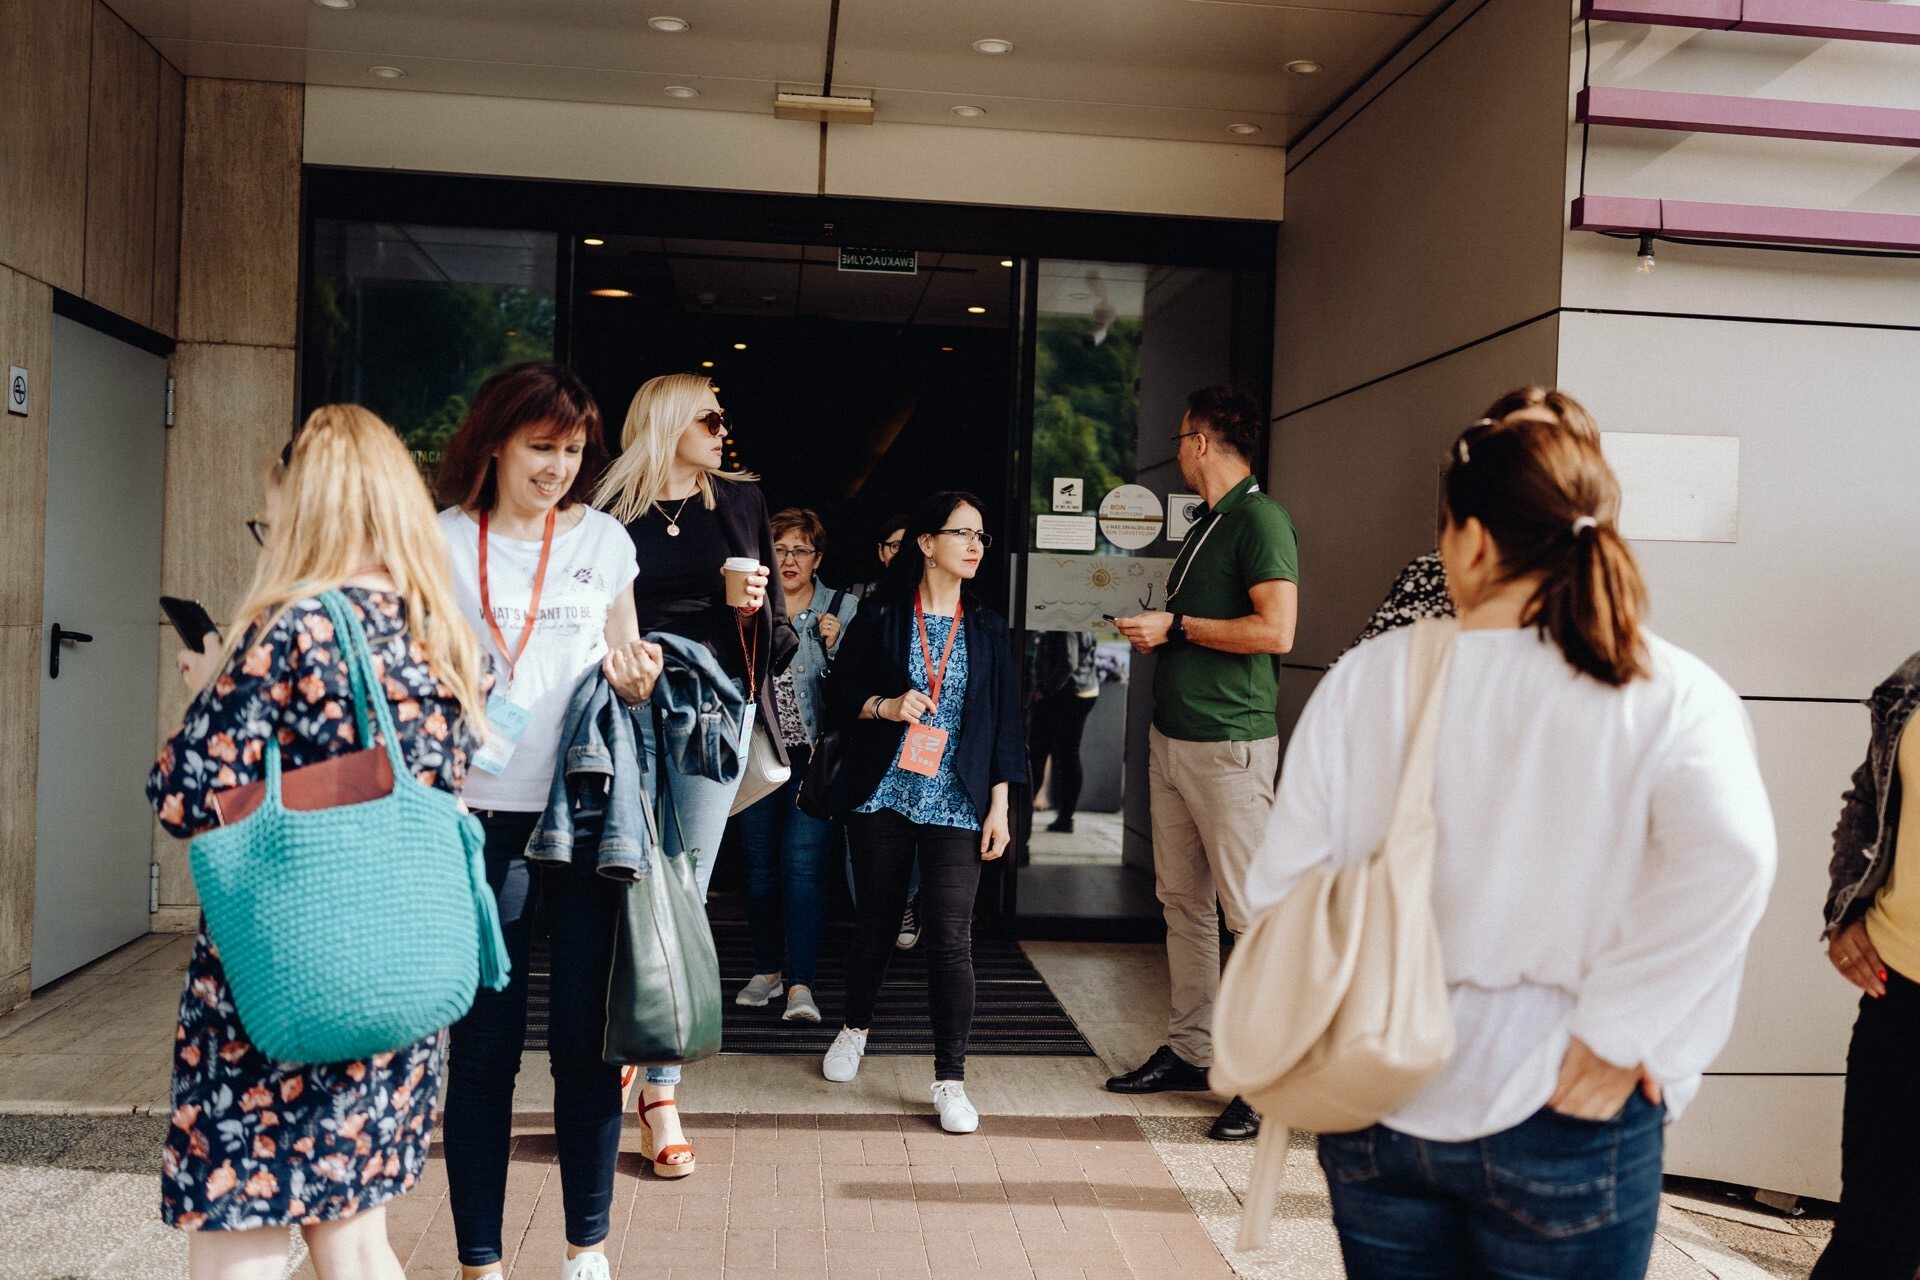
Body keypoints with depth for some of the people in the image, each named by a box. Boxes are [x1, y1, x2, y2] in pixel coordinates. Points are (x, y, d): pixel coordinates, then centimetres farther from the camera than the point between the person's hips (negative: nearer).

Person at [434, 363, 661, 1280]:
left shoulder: (603, 540, 9)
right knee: (486, 1047, 4)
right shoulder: (444, 542, 2)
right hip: (484, 819, -2)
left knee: (586, 1040, 7)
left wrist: (635, 678, -6)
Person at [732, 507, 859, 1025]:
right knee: (759, 864, 9)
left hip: (814, 754, -3)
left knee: (802, 861, -11)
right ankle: (767, 970, 23)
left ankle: (800, 983, -8)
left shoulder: (844, 610, 2)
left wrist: (836, 647, -14)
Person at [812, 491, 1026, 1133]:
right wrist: (886, 706, -14)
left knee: (951, 938, -7)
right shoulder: (880, 616, 3)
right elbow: (838, 699, 5)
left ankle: (950, 1080, 1)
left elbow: (1004, 722, 7)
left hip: (955, 804, 0)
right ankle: (856, 1026, 39)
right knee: (875, 920, 13)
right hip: (882, 795, 0)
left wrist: (1000, 805, 1)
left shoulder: (988, 629, 8)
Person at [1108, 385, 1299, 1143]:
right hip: (1172, 738, 10)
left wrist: (1176, 625, -13)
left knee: (1250, 911, -5)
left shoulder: (1260, 518, -10)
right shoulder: (1205, 527, 19)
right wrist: (1153, 632, 7)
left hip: (1229, 745, -9)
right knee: (1182, 902, 13)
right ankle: (1188, 1051, 24)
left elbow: (1275, 631, -21)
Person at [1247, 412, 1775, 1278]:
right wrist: (1616, 1032, -16)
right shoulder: (1671, 696, -9)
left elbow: (1281, 885, -6)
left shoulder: (1366, 679, -5)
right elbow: (1728, 857, -25)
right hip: (1564, 1118, -1)